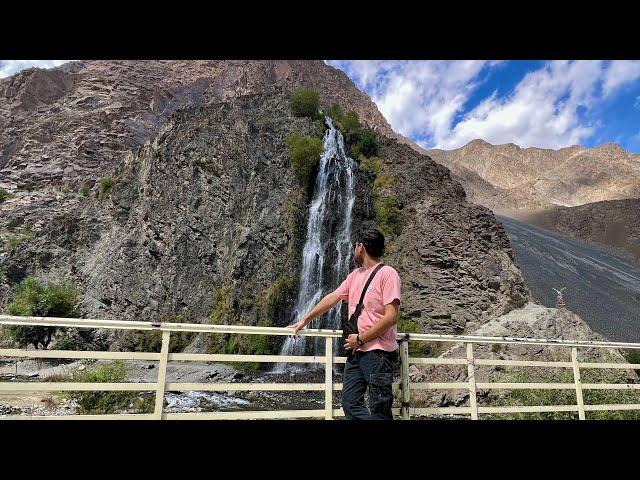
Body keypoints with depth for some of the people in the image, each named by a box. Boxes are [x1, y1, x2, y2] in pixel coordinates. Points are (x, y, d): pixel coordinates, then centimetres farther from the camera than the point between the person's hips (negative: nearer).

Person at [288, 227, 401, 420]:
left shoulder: (387, 273, -10)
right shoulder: (355, 275, 15)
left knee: (379, 411, -4)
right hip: (355, 352, 8)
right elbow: (331, 298, 22)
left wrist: (361, 339, -14)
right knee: (351, 405, 7)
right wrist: (305, 320, 25)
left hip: (378, 353, -8)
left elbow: (391, 317, -17)